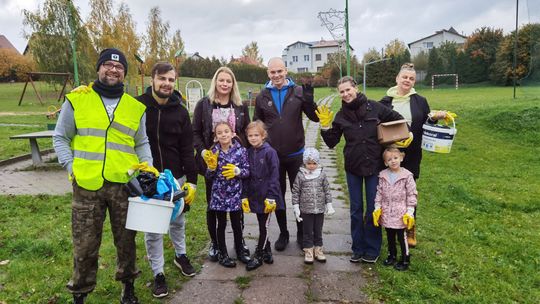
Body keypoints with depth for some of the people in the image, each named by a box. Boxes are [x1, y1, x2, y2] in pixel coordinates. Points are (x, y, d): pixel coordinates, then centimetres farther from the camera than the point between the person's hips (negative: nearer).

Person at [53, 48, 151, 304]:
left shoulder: (136, 107, 8)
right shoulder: (77, 100, 3)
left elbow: (142, 143, 16)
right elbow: (60, 138, 8)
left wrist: (147, 167, 1)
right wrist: (71, 166, -4)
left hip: (125, 184, 2)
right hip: (87, 186, -1)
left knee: (126, 240, 13)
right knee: (85, 246, 7)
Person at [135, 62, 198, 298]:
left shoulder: (180, 111, -1)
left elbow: (187, 150, 0)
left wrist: (192, 181, -2)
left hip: (175, 178, 2)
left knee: (178, 221, 19)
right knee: (152, 229, 6)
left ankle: (180, 255, 44)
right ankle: (158, 273, 22)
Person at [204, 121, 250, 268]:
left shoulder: (241, 150, -7)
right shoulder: (213, 152, -3)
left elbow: (247, 171, -4)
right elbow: (209, 176, 1)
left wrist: (237, 171, -22)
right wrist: (212, 167, -18)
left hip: (235, 194, 0)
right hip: (219, 194, 1)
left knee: (237, 223, 13)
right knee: (221, 224, 12)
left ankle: (239, 249, 34)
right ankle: (222, 254, 27)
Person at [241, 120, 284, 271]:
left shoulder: (270, 152, -12)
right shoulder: (248, 153, 6)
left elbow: (274, 176, -14)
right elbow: (246, 176, 9)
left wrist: (270, 197, -16)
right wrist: (245, 196, 5)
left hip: (266, 196, -5)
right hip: (254, 196, 6)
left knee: (264, 226, 4)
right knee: (262, 225, 15)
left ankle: (258, 255, 15)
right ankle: (267, 252, 29)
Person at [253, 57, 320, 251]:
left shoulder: (298, 92, -3)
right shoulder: (262, 97, 2)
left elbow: (315, 118, -5)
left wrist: (309, 101, -23)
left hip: (296, 154, -1)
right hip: (273, 155, 1)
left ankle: (302, 233, 28)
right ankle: (283, 233, 28)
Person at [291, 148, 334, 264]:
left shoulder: (322, 175, 0)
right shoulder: (300, 175, -6)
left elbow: (327, 190, 6)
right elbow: (295, 192, -3)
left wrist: (329, 205, 4)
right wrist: (296, 208, -6)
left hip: (320, 209, 2)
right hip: (306, 210, -2)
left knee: (318, 231, 13)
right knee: (308, 232, 8)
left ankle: (318, 250, 27)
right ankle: (308, 251, 20)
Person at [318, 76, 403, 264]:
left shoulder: (374, 107, -6)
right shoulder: (341, 116, 0)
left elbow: (397, 119, 6)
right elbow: (331, 142, 0)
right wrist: (325, 126, -13)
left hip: (374, 166, -2)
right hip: (353, 167, 2)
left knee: (373, 208, 6)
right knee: (356, 209, 10)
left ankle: (372, 250, 21)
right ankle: (358, 249, 23)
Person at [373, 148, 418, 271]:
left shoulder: (407, 175, -10)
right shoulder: (383, 176, 0)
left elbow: (412, 194, -7)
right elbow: (379, 193, 6)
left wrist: (409, 212, -9)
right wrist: (377, 208, 2)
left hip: (400, 214, -4)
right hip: (386, 214, 4)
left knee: (402, 237, 6)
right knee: (390, 236, 17)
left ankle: (405, 260, 22)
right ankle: (392, 255, 36)